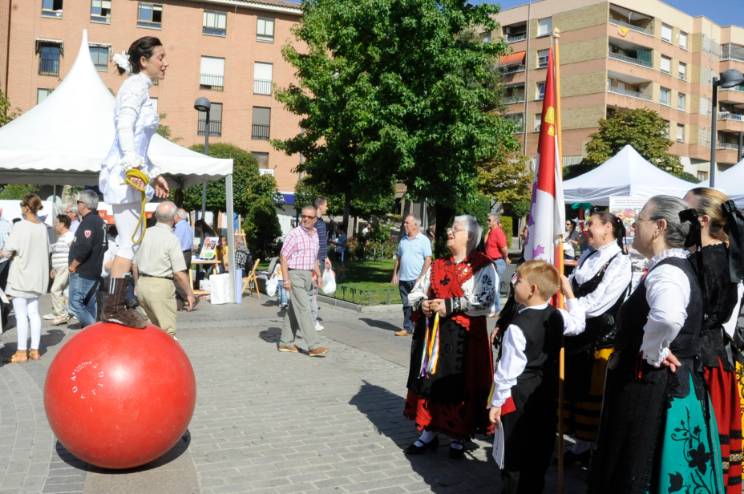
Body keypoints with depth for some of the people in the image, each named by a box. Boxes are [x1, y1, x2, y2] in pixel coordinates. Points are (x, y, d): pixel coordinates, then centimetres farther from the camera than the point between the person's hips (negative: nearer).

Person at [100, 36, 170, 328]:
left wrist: (154, 174, 30)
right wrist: (132, 164, -35)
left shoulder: (142, 90, 23)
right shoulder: (136, 86, -7)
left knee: (132, 242, 10)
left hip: (131, 173, 10)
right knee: (130, 242, -10)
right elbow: (125, 127, -22)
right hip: (123, 173, -10)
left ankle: (118, 305, 15)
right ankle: (114, 308, -8)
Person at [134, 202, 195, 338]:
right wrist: (189, 294, -4)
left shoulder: (145, 234, 6)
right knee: (167, 332, 0)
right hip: (161, 286, -7)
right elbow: (179, 273, -15)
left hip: (142, 284, 7)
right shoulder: (172, 239, -14)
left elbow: (135, 264, 13)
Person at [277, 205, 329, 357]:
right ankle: (313, 346, -12)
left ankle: (285, 342, 21)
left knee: (294, 311, 12)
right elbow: (283, 256, -12)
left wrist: (318, 275, 19)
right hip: (295, 275, -8)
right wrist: (286, 279, -18)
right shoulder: (294, 234, -11)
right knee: (304, 310, -11)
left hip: (308, 276, 8)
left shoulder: (315, 235, 12)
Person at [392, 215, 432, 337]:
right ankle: (407, 328, 16)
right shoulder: (403, 240, 14)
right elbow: (398, 258, 19)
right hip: (403, 279, 5)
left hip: (417, 279, -5)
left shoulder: (424, 240, -4)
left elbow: (428, 260, -9)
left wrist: (421, 277, -15)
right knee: (406, 305, 9)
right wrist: (395, 274, 11)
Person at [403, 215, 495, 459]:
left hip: (464, 337, -5)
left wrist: (450, 305, -19)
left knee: (460, 387, 1)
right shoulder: (438, 265, 15)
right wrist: (422, 303, -5)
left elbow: (484, 302, -17)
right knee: (429, 382, 10)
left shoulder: (483, 267, -4)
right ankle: (428, 433, 23)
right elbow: (415, 292, 18)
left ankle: (459, 438, 17)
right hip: (432, 334, 6)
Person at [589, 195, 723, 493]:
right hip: (668, 384, 10)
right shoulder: (672, 267, 9)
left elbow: (667, 318, -44)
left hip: (652, 390, -9)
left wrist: (652, 353, -27)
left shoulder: (666, 272, -22)